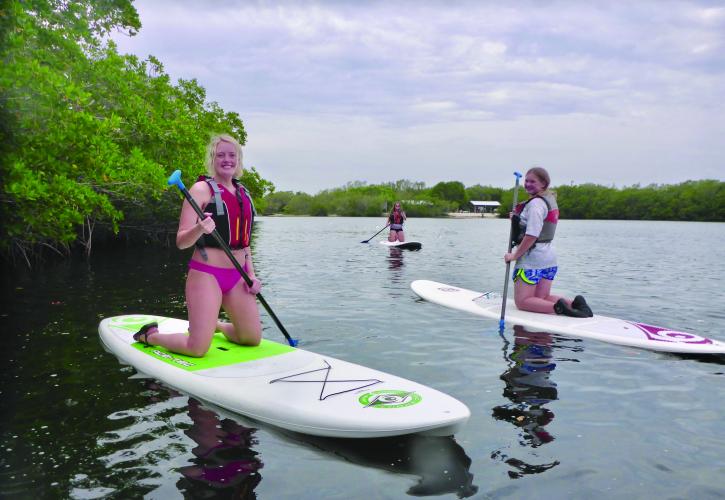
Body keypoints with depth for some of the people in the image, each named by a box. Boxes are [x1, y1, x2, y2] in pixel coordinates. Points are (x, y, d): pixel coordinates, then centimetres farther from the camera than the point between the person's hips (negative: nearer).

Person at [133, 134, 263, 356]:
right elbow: (181, 242, -13)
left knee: (253, 338, 9)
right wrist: (199, 229, -33)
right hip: (207, 274, -7)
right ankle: (150, 335, 18)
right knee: (198, 349, -10)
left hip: (237, 276, 7)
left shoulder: (243, 193, 13)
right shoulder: (202, 189, -8)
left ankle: (213, 325, 37)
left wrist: (251, 275, 8)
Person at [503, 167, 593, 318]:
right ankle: (574, 303, -1)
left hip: (532, 259, -9)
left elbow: (532, 236, -23)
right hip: (549, 258, 9)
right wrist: (517, 218, 7)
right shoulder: (550, 199, 14)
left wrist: (514, 255, -14)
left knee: (522, 301, -3)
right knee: (542, 299, 17)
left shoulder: (536, 203, -16)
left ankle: (558, 307, -18)